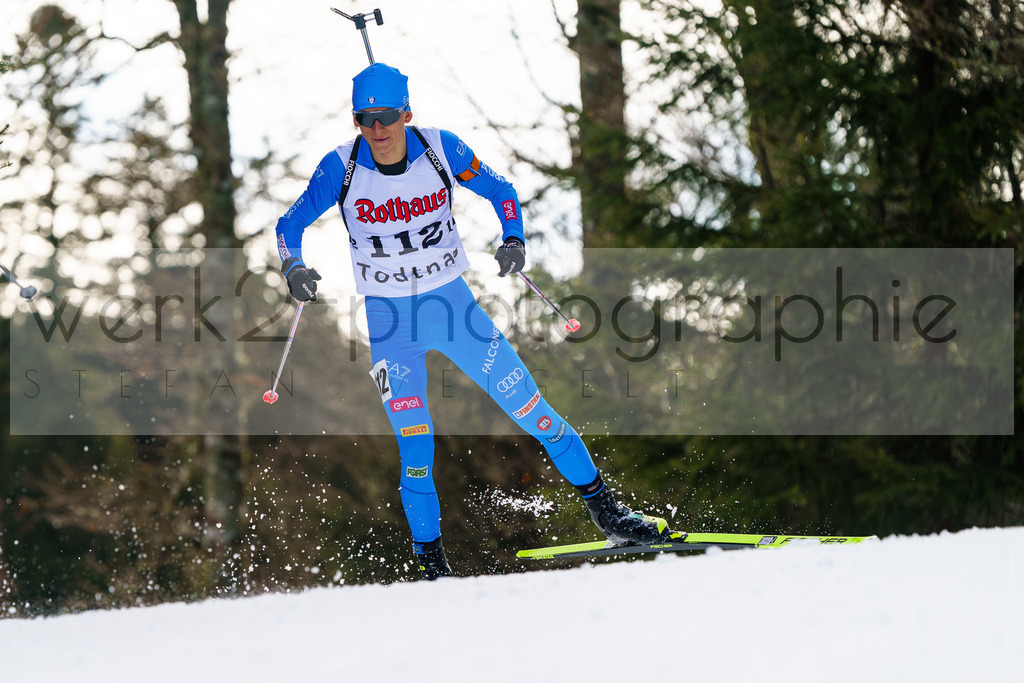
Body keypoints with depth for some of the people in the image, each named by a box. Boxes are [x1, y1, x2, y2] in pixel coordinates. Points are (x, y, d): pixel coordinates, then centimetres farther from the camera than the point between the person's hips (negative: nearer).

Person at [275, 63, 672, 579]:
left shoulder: (441, 150, -11)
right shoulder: (341, 168, -13)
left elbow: (500, 192, 4)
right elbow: (290, 225, 0)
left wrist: (514, 239, -13)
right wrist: (293, 267, -20)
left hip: (451, 303, 1)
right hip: (389, 322, -1)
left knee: (532, 409, 0)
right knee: (415, 445, -10)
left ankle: (605, 513, 12)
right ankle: (431, 563, 5)